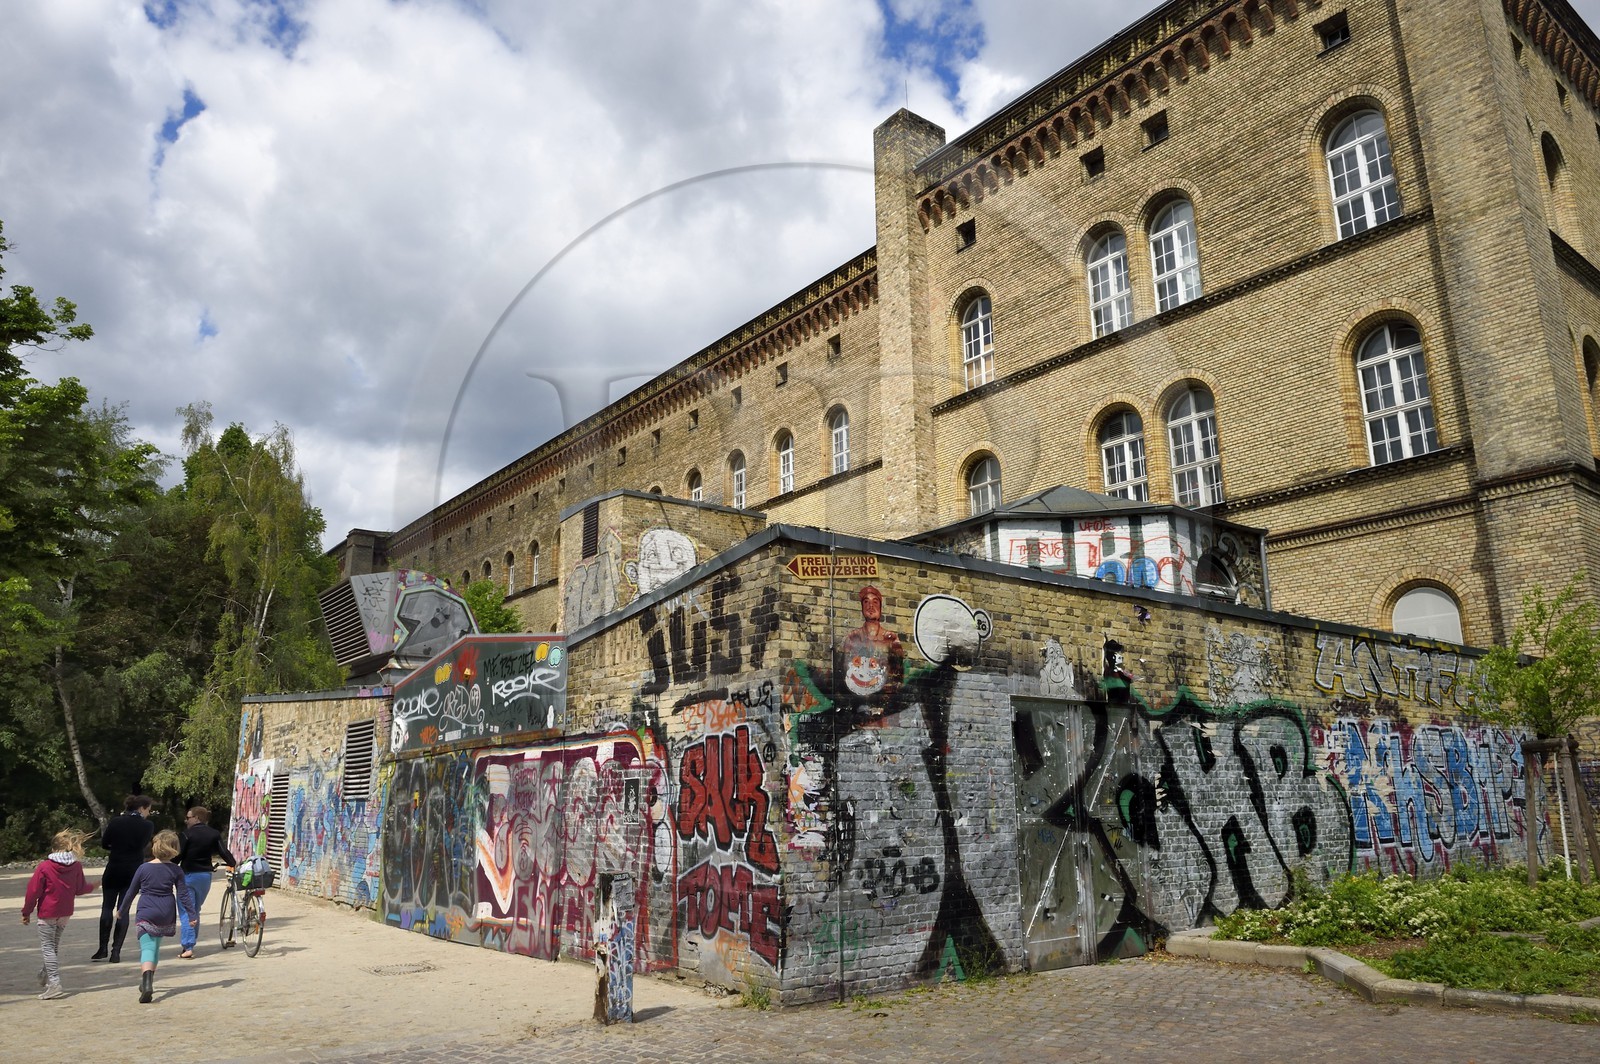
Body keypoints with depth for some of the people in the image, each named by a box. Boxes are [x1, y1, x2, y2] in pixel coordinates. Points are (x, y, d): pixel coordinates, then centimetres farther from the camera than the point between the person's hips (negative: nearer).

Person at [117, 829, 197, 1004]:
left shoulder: (144, 868, -3)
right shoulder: (176, 870, -1)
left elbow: (131, 892, 6)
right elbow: (183, 894, -3)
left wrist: (121, 911, 21)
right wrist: (192, 914, 1)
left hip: (146, 913, -2)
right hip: (166, 915, 2)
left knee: (147, 947, -7)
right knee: (156, 946, 22)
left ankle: (147, 985, -28)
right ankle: (147, 982, 33)